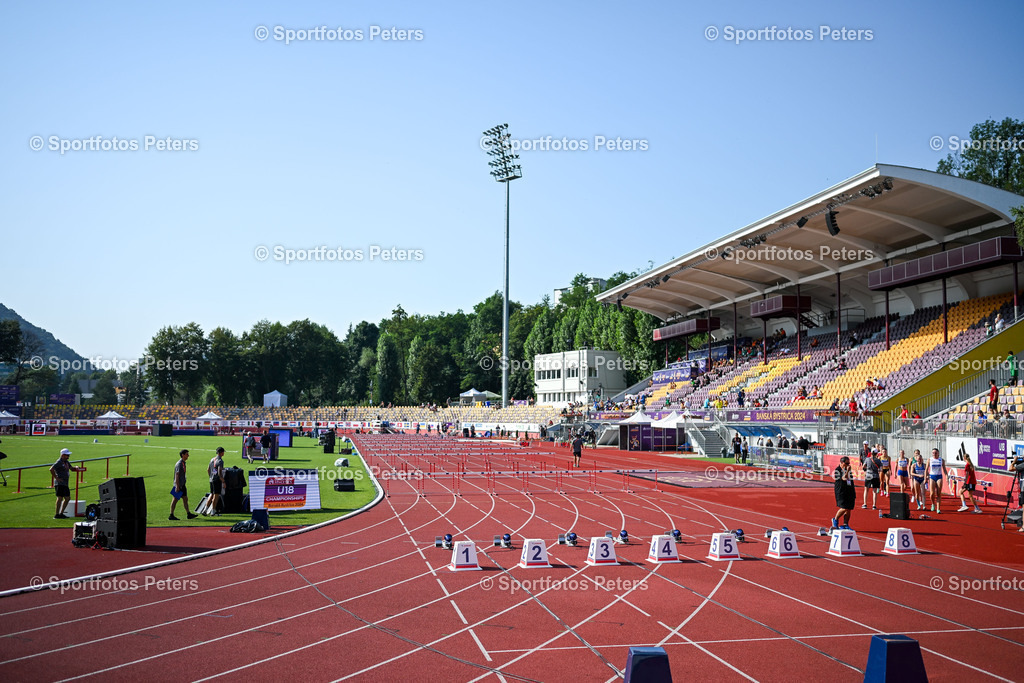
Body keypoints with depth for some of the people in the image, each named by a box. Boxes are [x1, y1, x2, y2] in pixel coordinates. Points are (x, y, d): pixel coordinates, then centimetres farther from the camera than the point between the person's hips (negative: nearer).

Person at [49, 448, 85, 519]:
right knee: (60, 498, -9)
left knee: (67, 498, 10)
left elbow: (71, 468, 25)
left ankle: (61, 513, 18)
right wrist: (56, 478, -18)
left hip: (65, 484, 9)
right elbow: (51, 469, -20)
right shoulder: (59, 462, -11)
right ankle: (56, 515, -5)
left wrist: (76, 468, 3)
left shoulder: (66, 462, 17)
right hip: (59, 483, -9)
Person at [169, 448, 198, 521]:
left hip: (182, 485, 10)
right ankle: (171, 515, 0)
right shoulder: (179, 464, -15)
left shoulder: (183, 463, 15)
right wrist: (177, 486, -23)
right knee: (175, 500, -4)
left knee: (185, 499, 9)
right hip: (179, 485, -10)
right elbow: (177, 475, -20)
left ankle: (189, 514, 12)